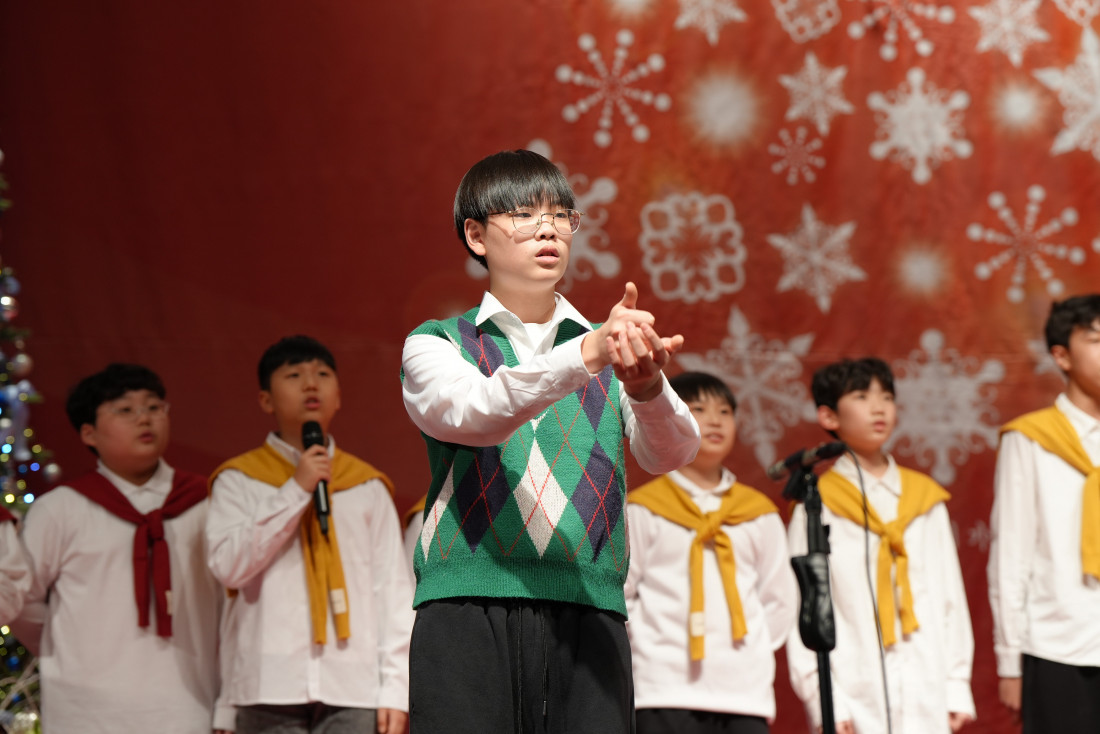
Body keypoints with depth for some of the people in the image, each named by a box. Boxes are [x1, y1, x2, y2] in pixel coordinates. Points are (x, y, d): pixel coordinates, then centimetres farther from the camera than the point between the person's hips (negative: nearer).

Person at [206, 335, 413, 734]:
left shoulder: (368, 486, 15)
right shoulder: (239, 480, 10)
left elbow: (394, 588, 11)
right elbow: (227, 565, -6)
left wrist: (396, 687, 2)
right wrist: (296, 489, -7)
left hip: (355, 691, 1)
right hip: (272, 688, -1)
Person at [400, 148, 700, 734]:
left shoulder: (616, 350, 18)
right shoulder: (435, 345, 12)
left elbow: (672, 451, -1)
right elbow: (470, 412, -11)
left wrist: (645, 385, -25)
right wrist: (587, 356, -27)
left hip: (588, 615, 2)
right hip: (469, 610, -2)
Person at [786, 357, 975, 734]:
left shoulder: (926, 499, 13)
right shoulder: (818, 507, 2)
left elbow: (951, 597, 15)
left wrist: (957, 686, 9)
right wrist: (823, 702, -8)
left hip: (927, 703, 4)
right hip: (855, 699, -4)